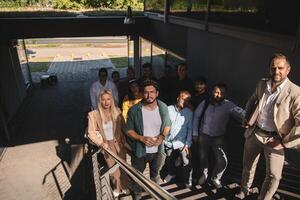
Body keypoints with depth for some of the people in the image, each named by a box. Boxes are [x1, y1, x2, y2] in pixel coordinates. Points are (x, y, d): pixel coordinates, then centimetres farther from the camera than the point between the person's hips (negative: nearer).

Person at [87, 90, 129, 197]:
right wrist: (101, 143, -26)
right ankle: (117, 188, 41)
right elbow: (91, 133, -15)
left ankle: (124, 187, 43)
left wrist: (124, 141, 2)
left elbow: (122, 128, 3)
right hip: (107, 145, -2)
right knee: (113, 168, 13)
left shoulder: (117, 111, -8)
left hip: (119, 143, 2)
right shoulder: (93, 114, -17)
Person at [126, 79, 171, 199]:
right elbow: (129, 130, -10)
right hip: (139, 150, -2)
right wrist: (142, 138, -25)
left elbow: (167, 125, 4)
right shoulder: (134, 110, -18)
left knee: (155, 174, 27)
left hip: (157, 150, 2)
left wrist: (162, 136, -15)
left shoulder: (163, 107, -10)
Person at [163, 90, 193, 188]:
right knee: (169, 161, 21)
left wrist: (187, 144, -7)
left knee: (186, 163, -2)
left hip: (182, 143, -1)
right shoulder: (169, 109, -8)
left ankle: (187, 180, 25)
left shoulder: (189, 113, -6)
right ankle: (171, 174, 50)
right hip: (169, 142, 2)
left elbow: (190, 129, -4)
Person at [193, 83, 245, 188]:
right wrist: (195, 133, 3)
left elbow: (240, 113, -30)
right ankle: (204, 175, 49)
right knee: (203, 158, 18)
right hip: (203, 136, 2)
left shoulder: (228, 105, -14)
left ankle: (215, 178, 28)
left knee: (222, 161, -6)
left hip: (218, 138, -1)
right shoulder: (205, 103, -8)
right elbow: (196, 117, 1)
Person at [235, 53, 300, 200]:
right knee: (247, 166, 20)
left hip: (274, 139, -4)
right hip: (254, 133, 4)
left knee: (273, 176, 1)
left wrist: (284, 142, -18)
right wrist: (247, 118, 11)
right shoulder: (262, 84, -1)